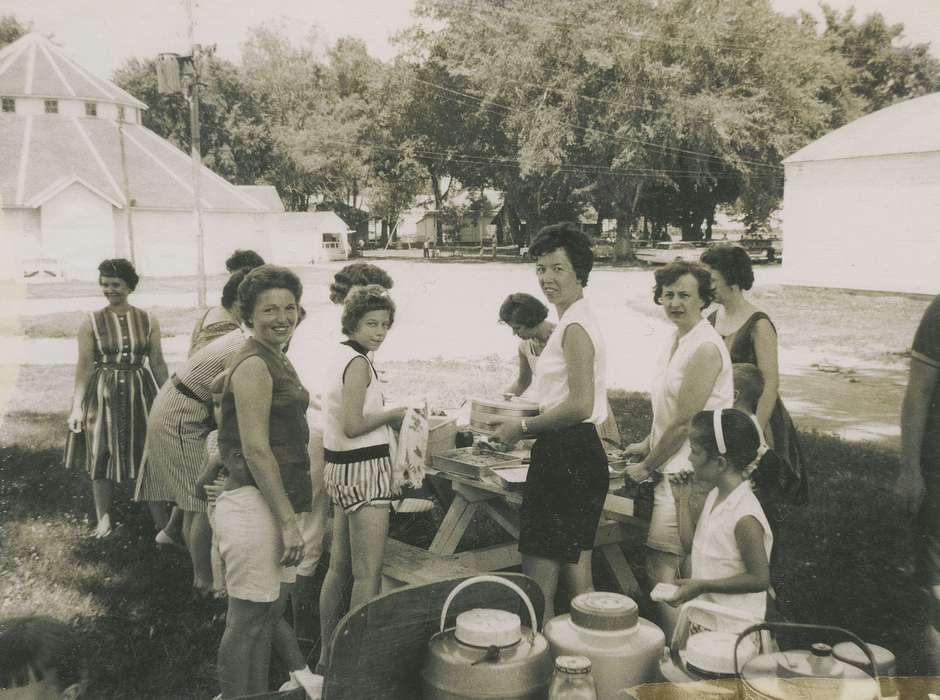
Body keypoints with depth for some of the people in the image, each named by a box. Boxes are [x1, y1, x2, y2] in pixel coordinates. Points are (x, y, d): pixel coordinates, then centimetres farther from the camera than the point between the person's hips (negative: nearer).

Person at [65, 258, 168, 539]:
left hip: (139, 393, 1)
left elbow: (158, 364, 5)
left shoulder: (148, 321, 0)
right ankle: (104, 518, 19)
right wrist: (77, 406, -10)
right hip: (103, 396, -1)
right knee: (101, 456, 6)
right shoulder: (91, 323, -4)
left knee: (146, 454, 6)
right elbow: (84, 367, -4)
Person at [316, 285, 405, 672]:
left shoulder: (341, 356, 12)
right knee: (368, 574, -3)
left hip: (340, 468, 10)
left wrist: (388, 419, 11)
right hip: (364, 469, -10)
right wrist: (394, 413, -9)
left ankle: (327, 655, 28)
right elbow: (353, 426, -23)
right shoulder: (359, 362, -16)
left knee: (340, 567, 17)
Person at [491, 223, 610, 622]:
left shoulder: (575, 328, -16)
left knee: (537, 584, -5)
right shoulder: (577, 323, 17)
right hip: (581, 453, 11)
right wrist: (525, 423, 14)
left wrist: (523, 428, -13)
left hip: (565, 457, -11)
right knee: (576, 573, 17)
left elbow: (580, 405, -24)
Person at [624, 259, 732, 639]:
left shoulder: (705, 348, -18)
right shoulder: (678, 338, 12)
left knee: (660, 565, -9)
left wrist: (648, 466, -10)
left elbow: (684, 422, -19)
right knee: (685, 569, 16)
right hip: (675, 465, 10)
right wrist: (648, 445, 20)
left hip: (690, 470, -10)